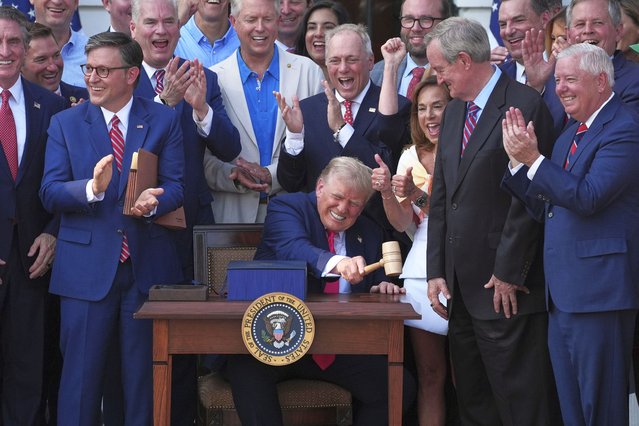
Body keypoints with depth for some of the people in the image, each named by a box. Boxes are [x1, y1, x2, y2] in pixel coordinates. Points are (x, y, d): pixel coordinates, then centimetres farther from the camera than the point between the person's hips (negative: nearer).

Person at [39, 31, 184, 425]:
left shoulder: (164, 120, 5)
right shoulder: (65, 124, 6)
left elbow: (176, 187, -1)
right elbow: (50, 193, -3)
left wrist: (153, 202, -24)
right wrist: (91, 188, -23)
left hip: (148, 264, 0)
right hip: (86, 268, 0)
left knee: (145, 376, 7)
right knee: (80, 377, 2)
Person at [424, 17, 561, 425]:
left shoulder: (525, 105, -11)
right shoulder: (453, 112, 15)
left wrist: (508, 274, -14)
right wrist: (436, 271, 9)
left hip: (507, 289, -8)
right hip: (462, 286, 8)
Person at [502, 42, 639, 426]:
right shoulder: (570, 137, 19)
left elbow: (588, 197, -21)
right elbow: (546, 207, 16)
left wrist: (533, 159, -18)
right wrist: (519, 161, 3)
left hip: (599, 290, -9)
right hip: (563, 295, 9)